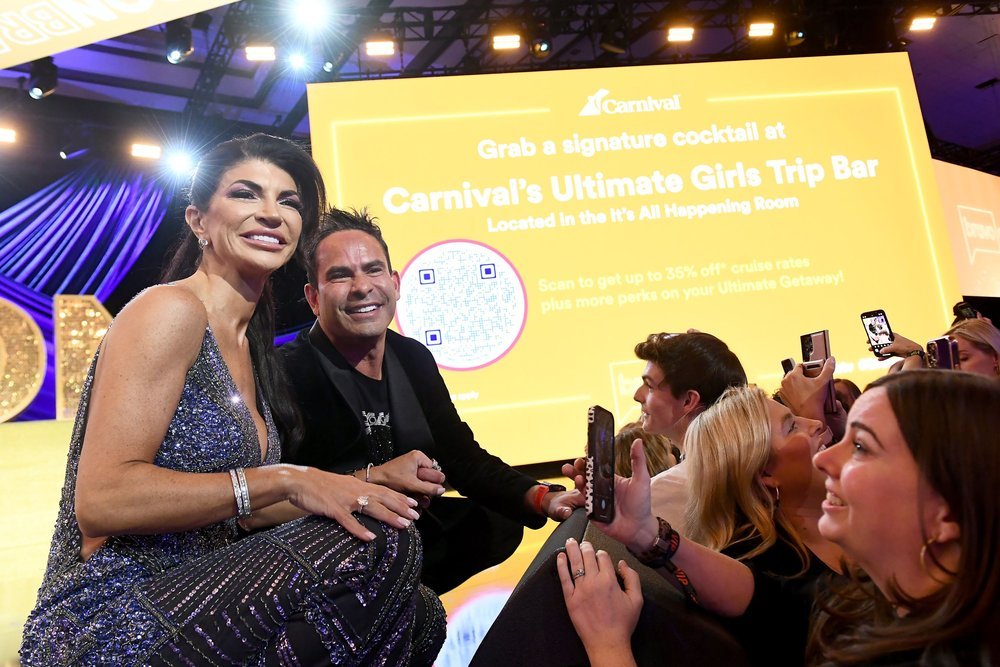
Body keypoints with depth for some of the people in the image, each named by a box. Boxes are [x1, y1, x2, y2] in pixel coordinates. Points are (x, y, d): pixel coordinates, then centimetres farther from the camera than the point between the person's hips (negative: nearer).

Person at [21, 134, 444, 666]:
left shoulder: (246, 343, 14)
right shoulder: (170, 310, -12)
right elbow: (101, 500, -21)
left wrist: (349, 491, 6)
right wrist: (285, 481, -23)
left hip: (191, 613, 9)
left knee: (418, 615, -1)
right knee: (380, 545, -23)